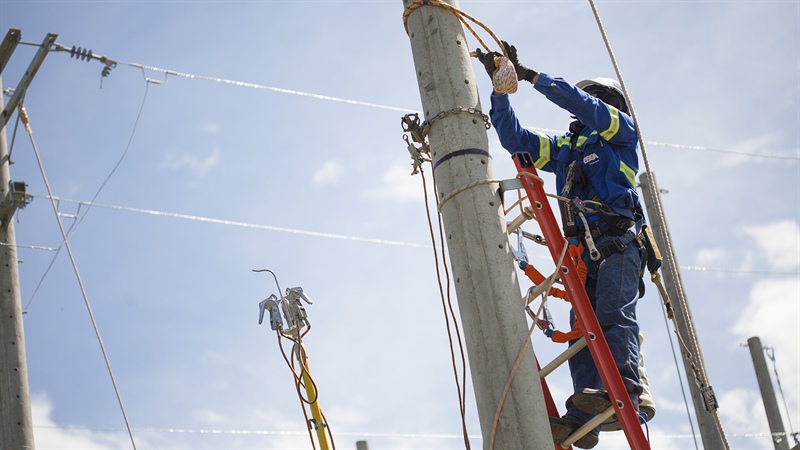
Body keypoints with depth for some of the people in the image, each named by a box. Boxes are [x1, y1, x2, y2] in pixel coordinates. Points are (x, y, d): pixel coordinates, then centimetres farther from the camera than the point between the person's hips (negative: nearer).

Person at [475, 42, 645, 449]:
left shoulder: (621, 132, 14)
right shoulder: (563, 148, 29)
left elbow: (579, 103, -1)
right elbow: (513, 138, 23)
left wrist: (531, 75, 0)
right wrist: (501, 87, 14)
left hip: (619, 243, -5)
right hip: (583, 252, 5)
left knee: (613, 313, -24)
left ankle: (623, 390, -37)